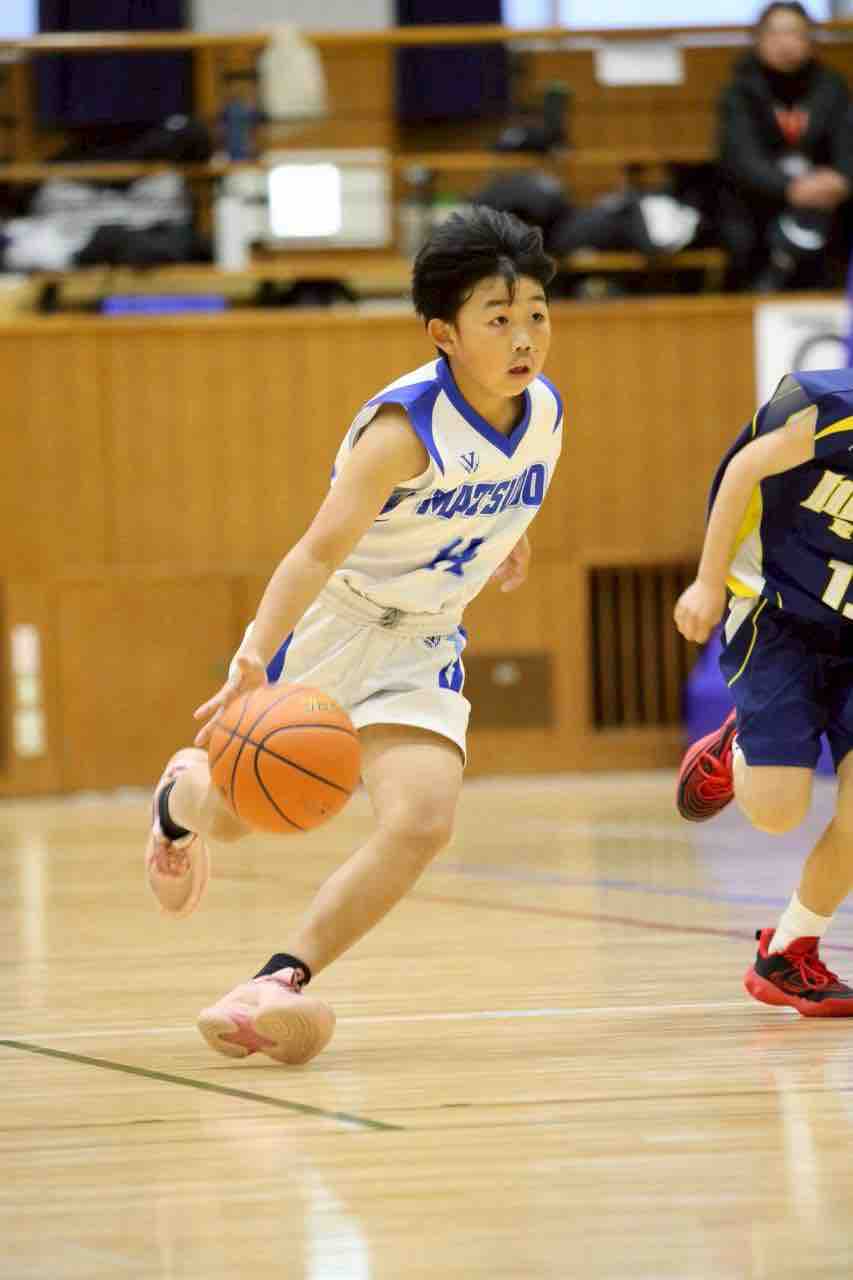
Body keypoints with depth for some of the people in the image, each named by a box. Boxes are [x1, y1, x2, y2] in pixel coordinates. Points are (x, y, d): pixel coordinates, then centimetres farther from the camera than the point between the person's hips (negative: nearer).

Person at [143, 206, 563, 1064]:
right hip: (326, 625, -4)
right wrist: (255, 658, -51)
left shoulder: (544, 410, -9)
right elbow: (321, 548, -39)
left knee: (422, 822, -20)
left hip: (421, 644, 4)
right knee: (242, 808, 14)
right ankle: (182, 797, 53)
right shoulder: (405, 426, -30)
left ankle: (280, 981, -16)